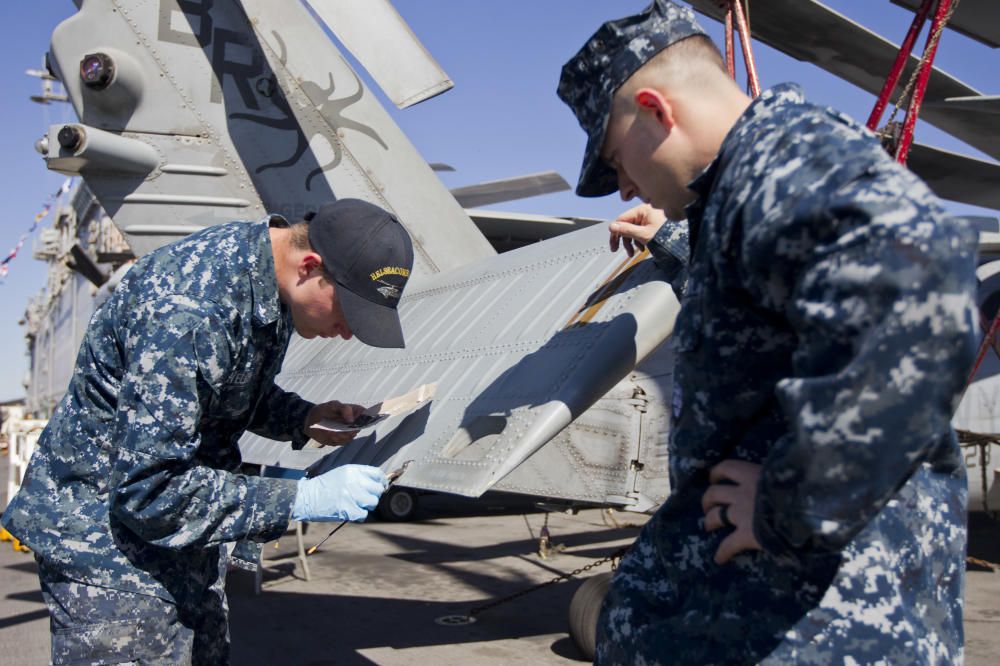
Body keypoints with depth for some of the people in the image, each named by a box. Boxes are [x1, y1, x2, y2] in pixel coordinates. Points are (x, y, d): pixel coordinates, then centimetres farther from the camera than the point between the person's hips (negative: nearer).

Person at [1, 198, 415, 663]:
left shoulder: (268, 280, -4)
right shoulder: (188, 309, -33)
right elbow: (150, 490, -30)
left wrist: (303, 418, -7)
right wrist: (303, 499, -30)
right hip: (106, 534, -9)